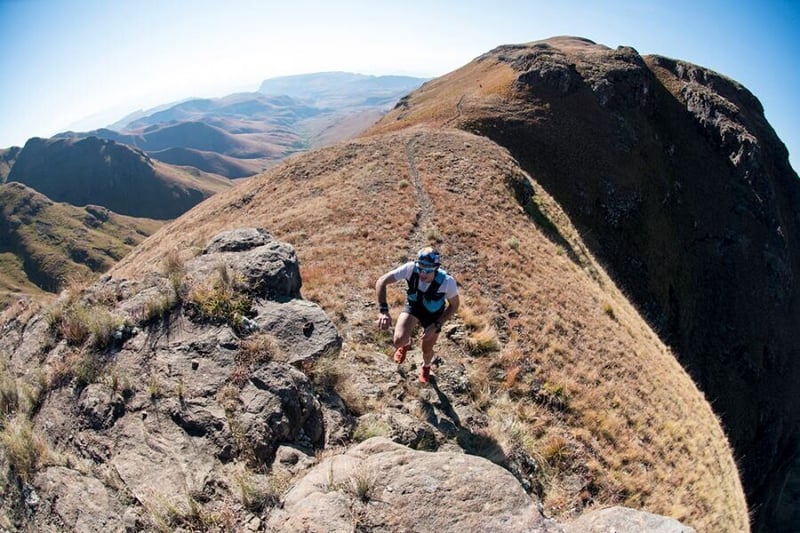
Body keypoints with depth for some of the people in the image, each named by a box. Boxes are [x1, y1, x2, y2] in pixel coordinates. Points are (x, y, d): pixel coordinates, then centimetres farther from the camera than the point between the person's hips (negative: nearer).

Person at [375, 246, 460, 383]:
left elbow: (454, 305, -17)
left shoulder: (447, 281, -37)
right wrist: (383, 310, -39)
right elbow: (381, 281, -29)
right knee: (399, 340, -22)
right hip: (413, 307, 1)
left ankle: (426, 367, 55)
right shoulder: (410, 268, -36)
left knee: (427, 350, 14)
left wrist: (436, 326, -24)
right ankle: (406, 343, 21)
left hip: (433, 315, 0)